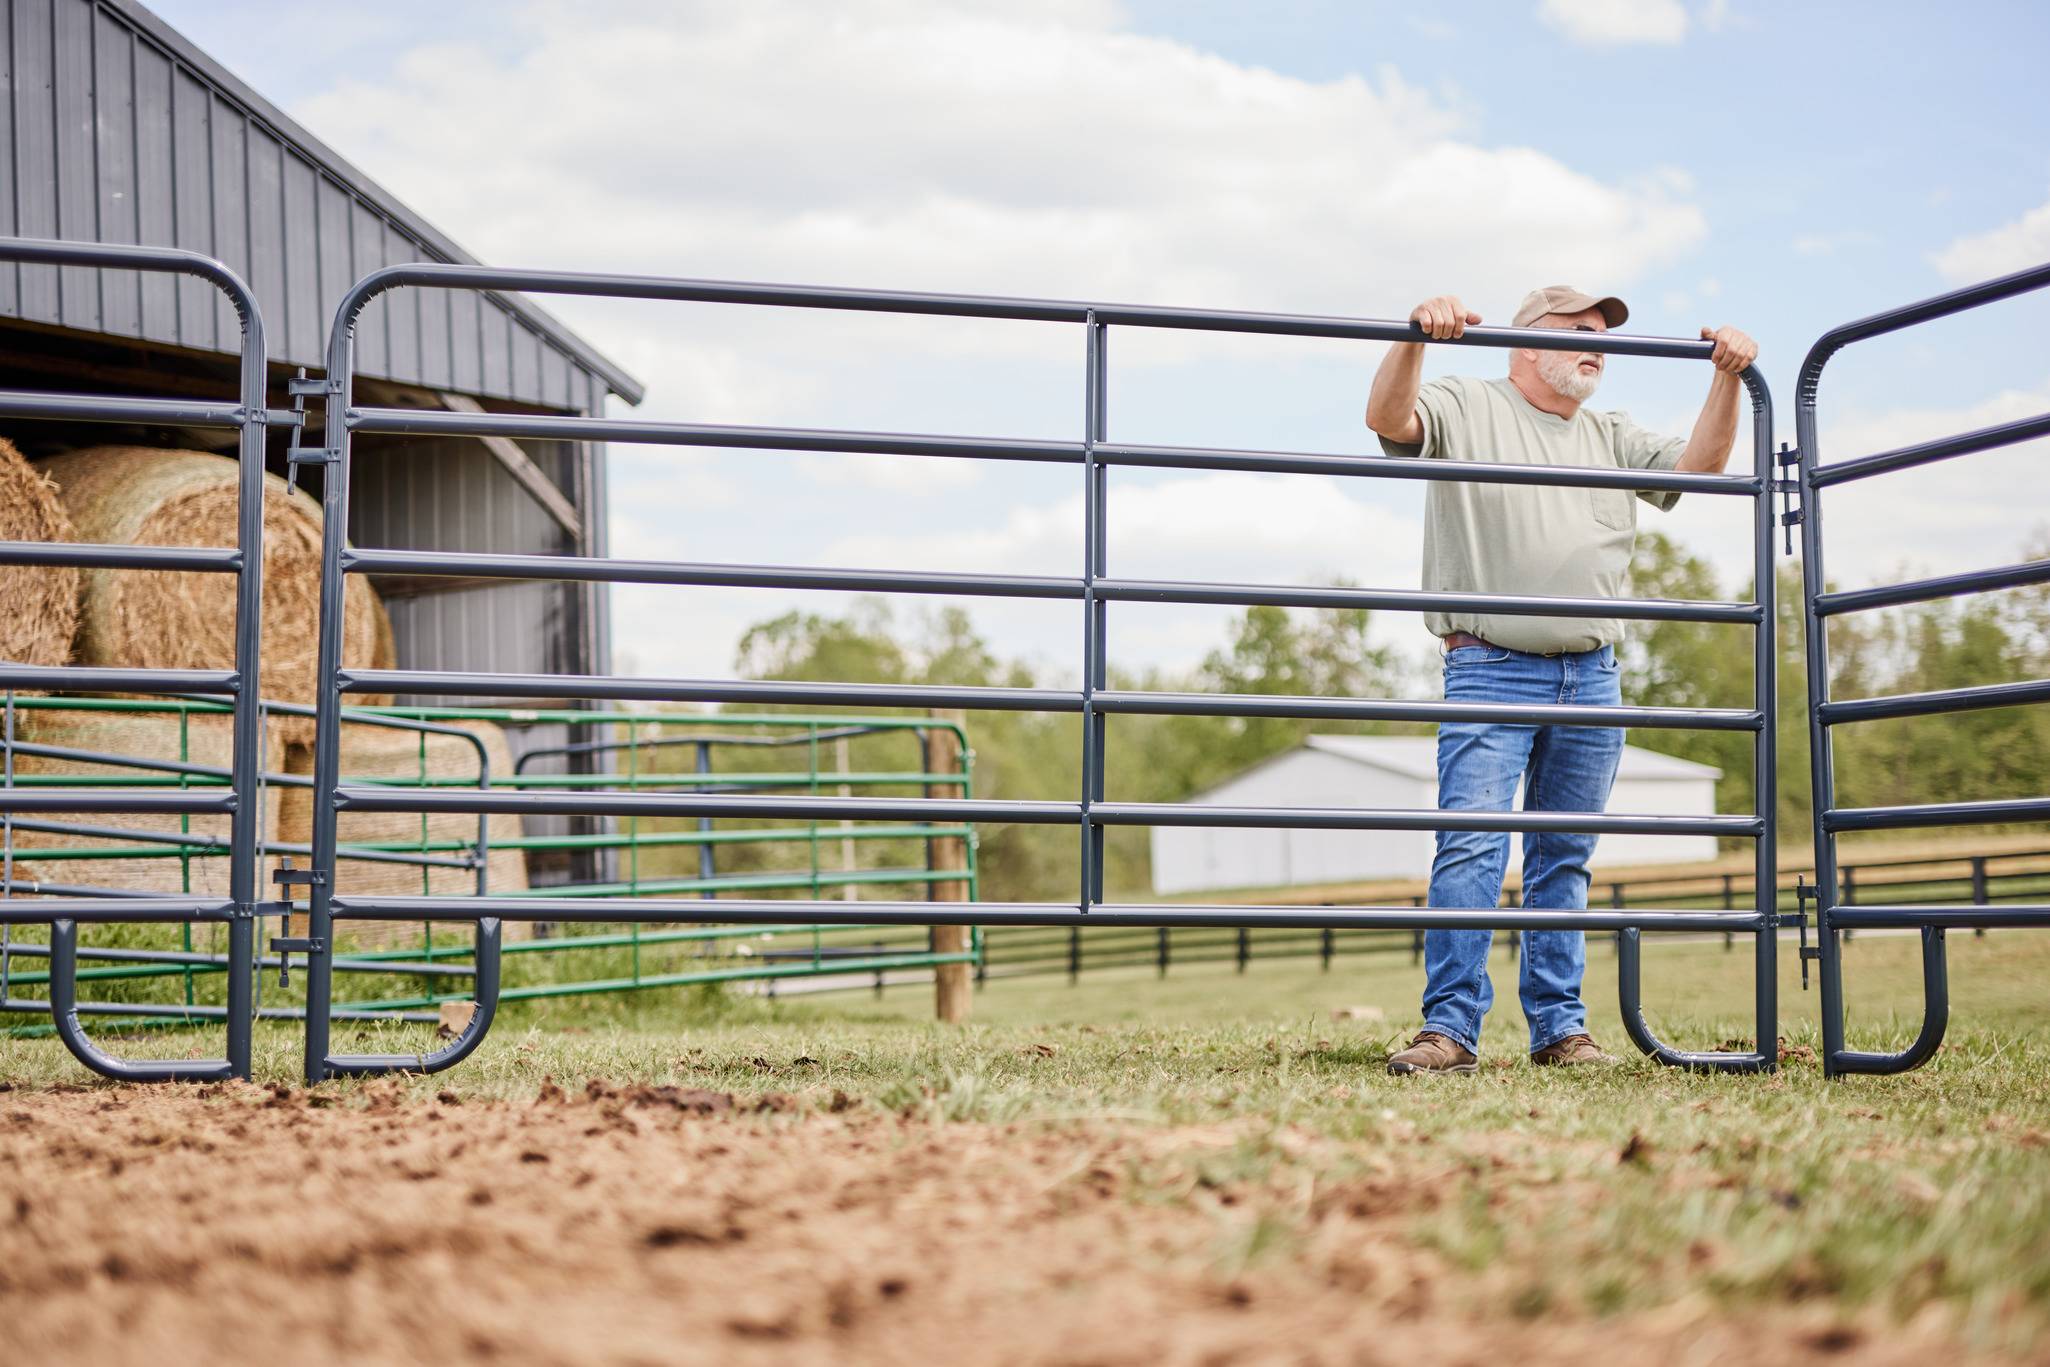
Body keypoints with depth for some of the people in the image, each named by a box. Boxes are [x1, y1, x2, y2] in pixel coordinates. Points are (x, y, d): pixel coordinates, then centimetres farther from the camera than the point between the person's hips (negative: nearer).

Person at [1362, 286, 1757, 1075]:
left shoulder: (1612, 438, 22)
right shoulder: (1467, 409, 7)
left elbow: (1701, 464, 11)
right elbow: (1389, 419, -10)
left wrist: (1728, 379, -3)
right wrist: (1416, 338, -27)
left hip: (1592, 678, 5)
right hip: (1490, 670, -5)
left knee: (1565, 860, 8)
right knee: (1470, 848, -14)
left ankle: (1559, 1026, 12)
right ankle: (1450, 1029, -15)